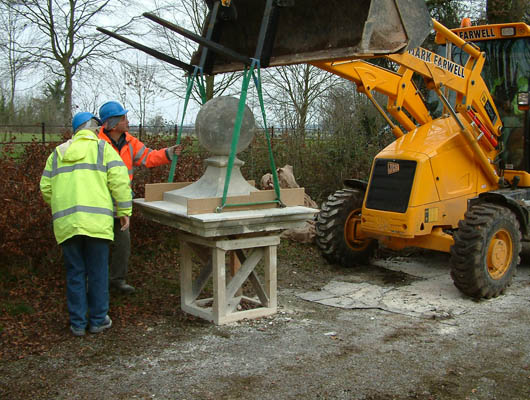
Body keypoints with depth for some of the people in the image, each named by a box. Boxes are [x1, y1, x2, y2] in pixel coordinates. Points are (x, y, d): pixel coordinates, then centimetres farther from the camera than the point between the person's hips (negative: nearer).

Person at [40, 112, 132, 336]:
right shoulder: (102, 148, 5)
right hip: (96, 219, -3)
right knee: (98, 273, 7)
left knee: (75, 273, 10)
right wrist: (124, 211, 2)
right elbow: (119, 181, -5)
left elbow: (46, 188, 16)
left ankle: (77, 323, 16)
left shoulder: (58, 153, 19)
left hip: (65, 222, 4)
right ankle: (98, 320, 15)